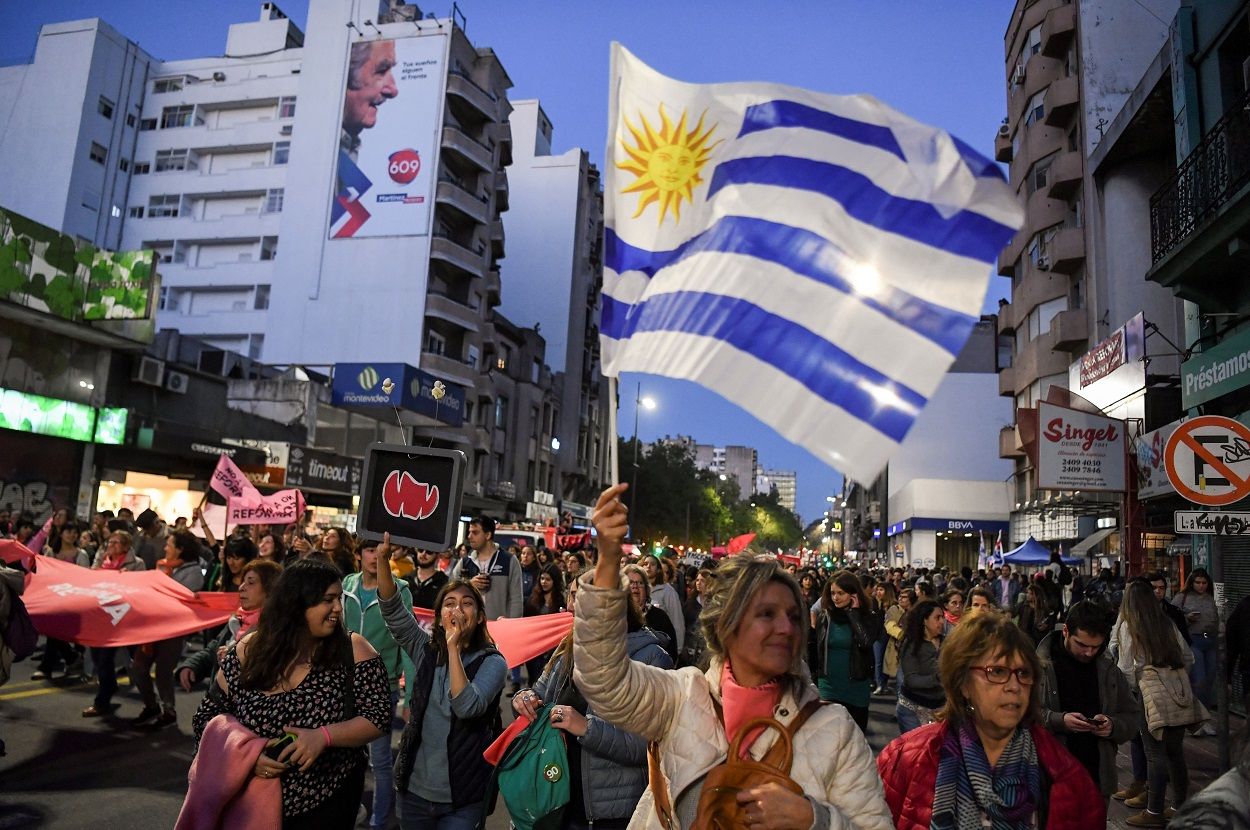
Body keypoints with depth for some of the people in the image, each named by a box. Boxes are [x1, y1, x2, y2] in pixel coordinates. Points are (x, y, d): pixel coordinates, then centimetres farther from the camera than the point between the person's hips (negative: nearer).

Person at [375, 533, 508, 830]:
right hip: (414, 789, 4)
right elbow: (392, 609, -10)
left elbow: (467, 707, -25)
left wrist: (454, 648, -26)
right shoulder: (426, 649, 2)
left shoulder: (492, 662, -9)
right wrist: (383, 558, -23)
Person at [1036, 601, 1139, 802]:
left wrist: (1113, 726, -8)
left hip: (1097, 778, 4)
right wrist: (1058, 721, -24)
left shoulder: (1109, 672, 7)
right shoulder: (1040, 666, -7)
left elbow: (1132, 717, 13)